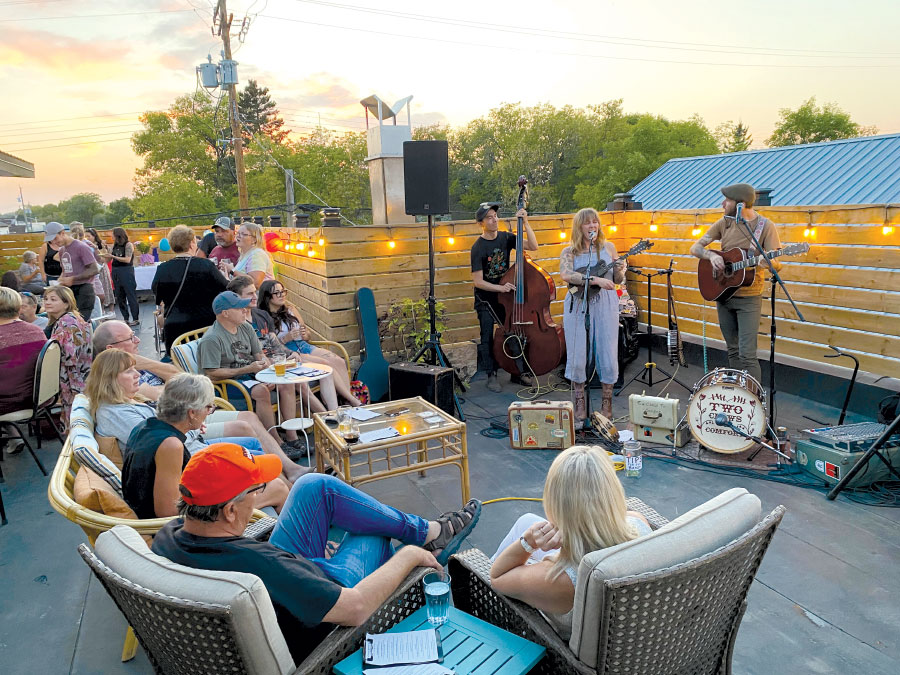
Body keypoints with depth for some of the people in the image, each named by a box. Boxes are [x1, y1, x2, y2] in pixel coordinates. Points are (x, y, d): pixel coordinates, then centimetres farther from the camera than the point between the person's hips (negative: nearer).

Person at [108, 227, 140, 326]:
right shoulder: (115, 245, 12)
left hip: (126, 271, -7)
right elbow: (108, 258, 16)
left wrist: (114, 256, -11)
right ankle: (125, 319, 15)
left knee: (131, 296, -5)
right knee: (120, 297, 8)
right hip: (116, 272, 7)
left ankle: (136, 319, 0)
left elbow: (127, 259, -14)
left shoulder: (128, 245, -7)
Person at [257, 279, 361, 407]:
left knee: (339, 361, -18)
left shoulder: (290, 309, 16)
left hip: (303, 345, 7)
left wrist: (305, 334, 0)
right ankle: (353, 400, -20)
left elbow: (307, 333, 22)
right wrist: (286, 338, -19)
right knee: (326, 364, -25)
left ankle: (348, 400, -23)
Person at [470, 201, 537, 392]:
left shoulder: (506, 238, 1)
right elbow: (478, 282, -15)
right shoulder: (478, 248, -13)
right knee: (487, 337, -6)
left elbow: (533, 246, -9)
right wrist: (500, 288, -26)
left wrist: (525, 222, -17)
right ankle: (491, 375, 8)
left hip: (506, 292, 4)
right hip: (485, 298, -4)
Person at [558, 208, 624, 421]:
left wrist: (619, 271, -9)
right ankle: (580, 403, 15)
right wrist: (596, 280, -25)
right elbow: (566, 274, -17)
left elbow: (617, 281, 14)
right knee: (577, 354, 0)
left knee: (607, 353, 1)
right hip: (578, 306, -1)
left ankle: (607, 403, 16)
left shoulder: (608, 247, 11)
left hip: (605, 304, 1)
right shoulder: (569, 251, 4)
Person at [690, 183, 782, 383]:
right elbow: (695, 248, 4)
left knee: (747, 355, -11)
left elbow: (777, 264, -13)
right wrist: (712, 255, -16)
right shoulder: (724, 222, 3)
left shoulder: (765, 226, -10)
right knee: (733, 350, 13)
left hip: (749, 299, -5)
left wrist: (767, 262, -36)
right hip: (723, 293, 5)